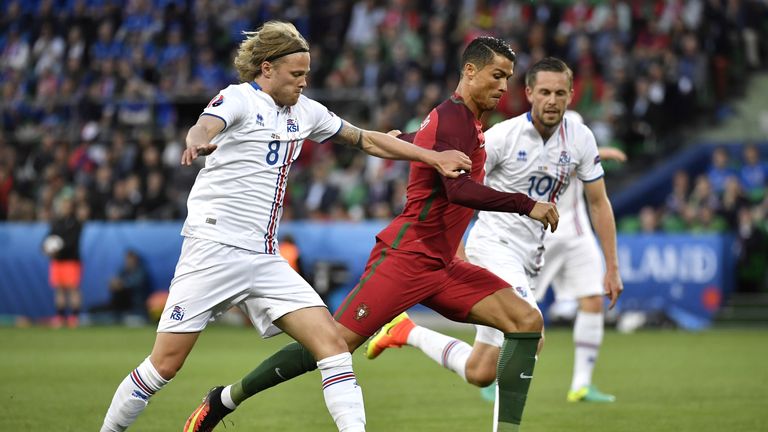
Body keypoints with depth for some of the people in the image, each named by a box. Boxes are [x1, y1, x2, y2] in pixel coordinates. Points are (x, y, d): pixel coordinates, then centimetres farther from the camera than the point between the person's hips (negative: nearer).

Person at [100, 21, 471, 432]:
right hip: (214, 249, -6)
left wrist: (433, 157, 21)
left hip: (265, 259, 6)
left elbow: (366, 139, 25)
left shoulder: (303, 110, 14)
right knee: (165, 363, -6)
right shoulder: (238, 98, -6)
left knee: (331, 342, -10)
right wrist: (198, 143, -52)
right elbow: (204, 127, -27)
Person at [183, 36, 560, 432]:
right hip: (405, 259, -9)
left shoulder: (465, 120, 16)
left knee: (527, 321, -4)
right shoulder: (453, 118, -13)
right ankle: (224, 399, 5)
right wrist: (526, 205, -26)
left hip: (440, 265, 9)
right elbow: (459, 189, -28)